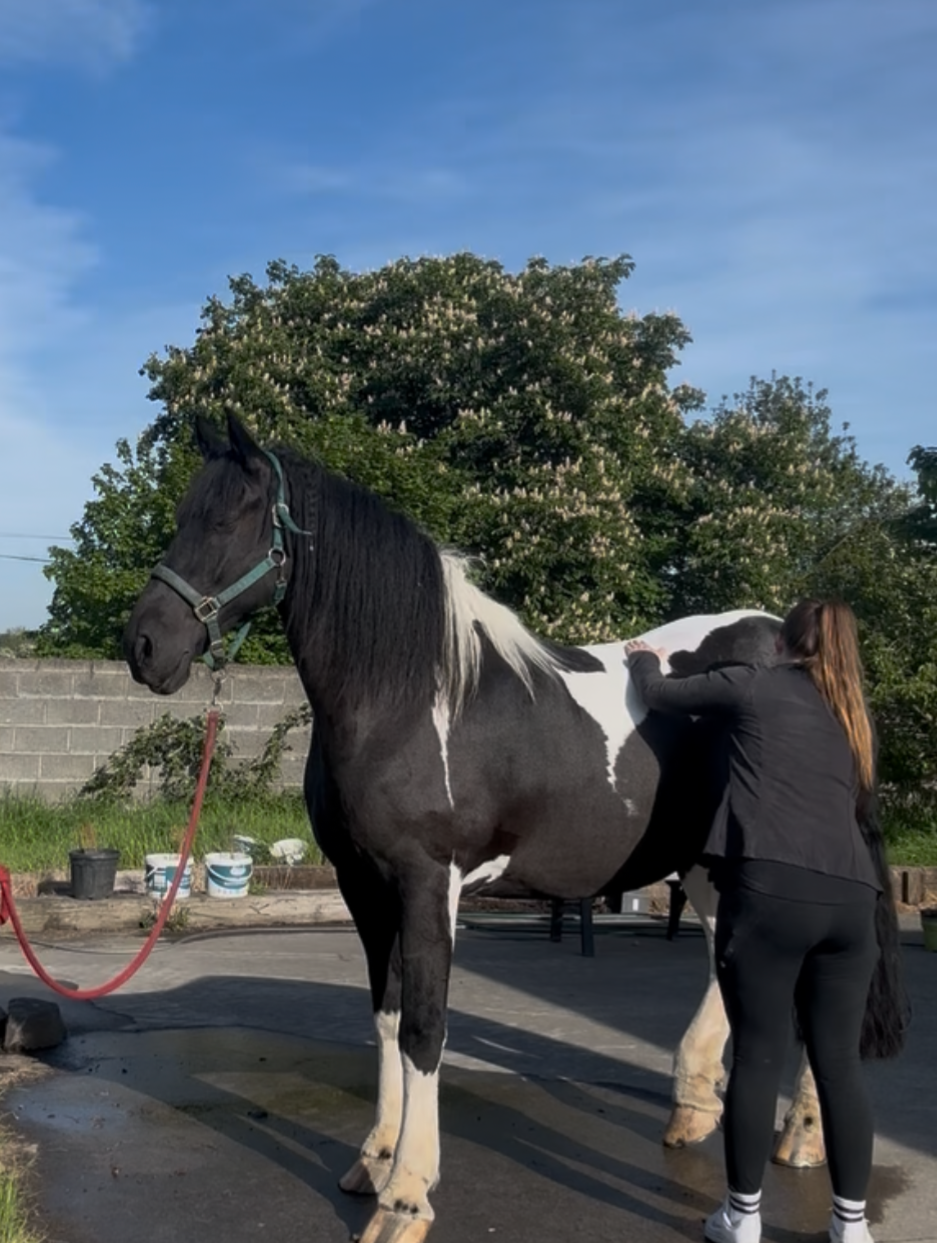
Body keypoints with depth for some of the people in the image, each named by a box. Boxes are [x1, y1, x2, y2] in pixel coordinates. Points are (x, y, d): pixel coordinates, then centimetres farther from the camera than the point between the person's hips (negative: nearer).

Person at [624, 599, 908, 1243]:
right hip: (851, 897, 5)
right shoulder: (855, 716, 23)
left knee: (758, 1056, 4)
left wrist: (644, 659, 41)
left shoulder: (754, 685, 9)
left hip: (770, 889, -5)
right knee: (840, 1062, 12)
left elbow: (661, 696, 20)